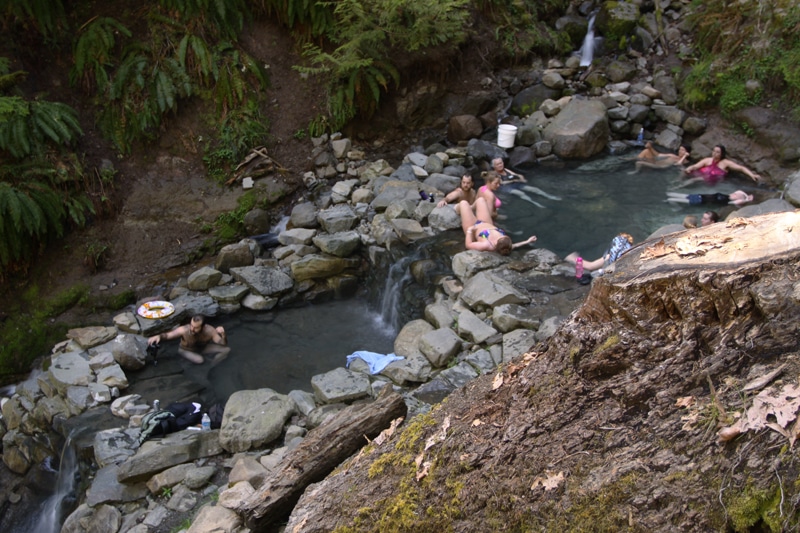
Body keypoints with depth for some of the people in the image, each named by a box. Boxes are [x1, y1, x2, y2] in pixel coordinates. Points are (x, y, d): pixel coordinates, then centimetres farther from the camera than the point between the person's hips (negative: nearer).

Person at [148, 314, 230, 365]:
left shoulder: (210, 331, -32)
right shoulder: (184, 330, -38)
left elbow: (223, 344, -22)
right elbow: (168, 335, -23)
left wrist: (223, 334, -42)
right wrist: (158, 336, -45)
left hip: (203, 348, 3)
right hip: (186, 350, -3)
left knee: (226, 350, -12)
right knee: (199, 360, -36)